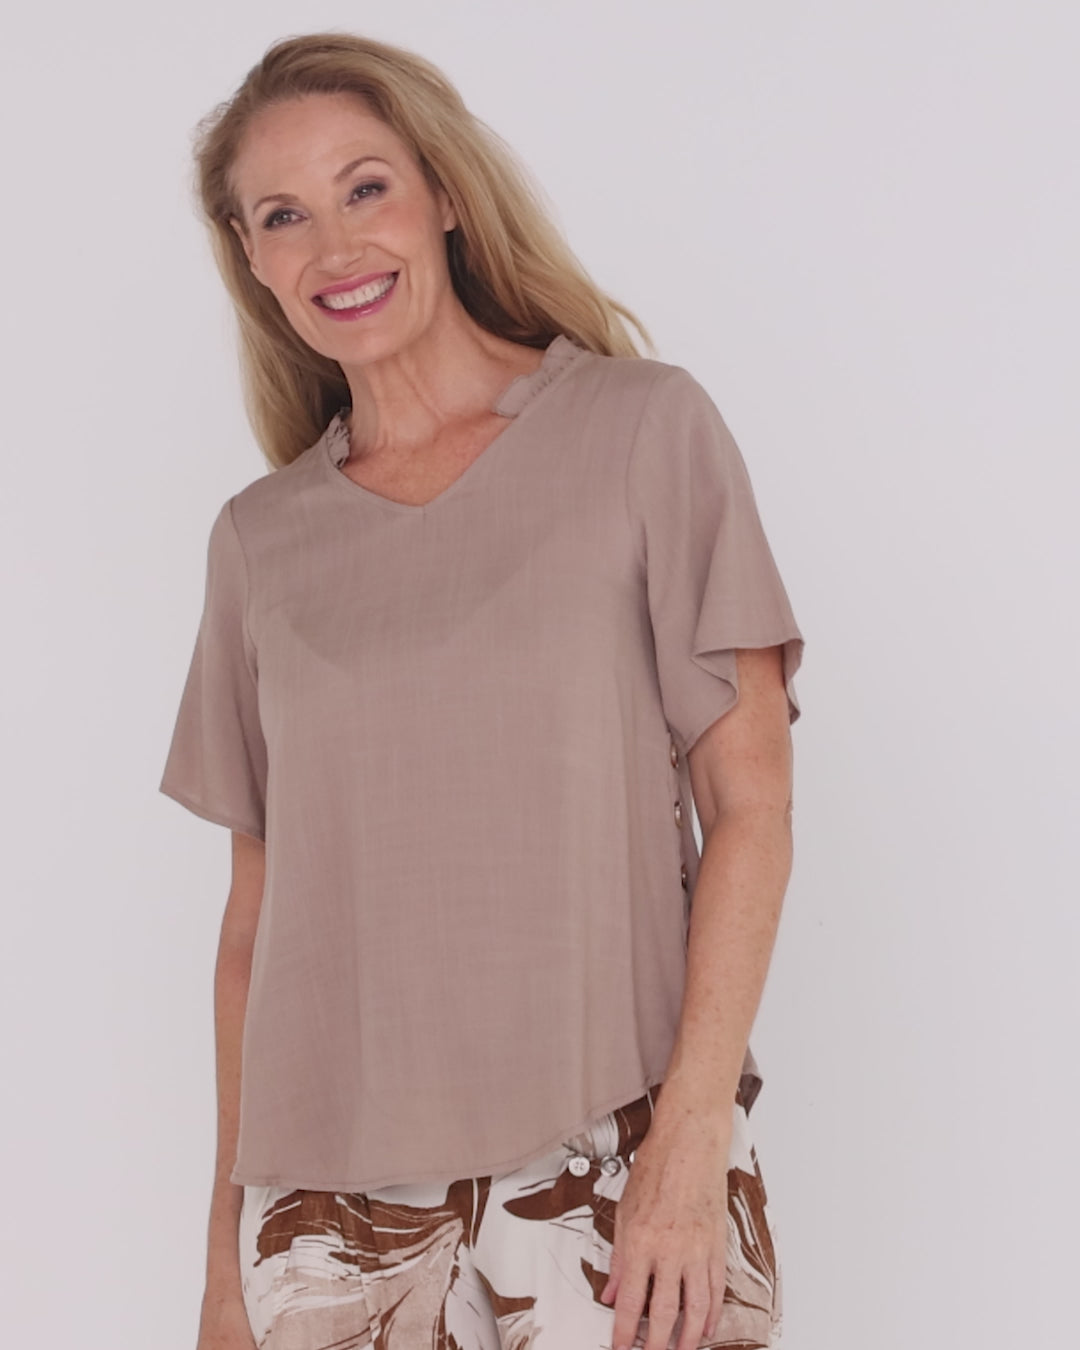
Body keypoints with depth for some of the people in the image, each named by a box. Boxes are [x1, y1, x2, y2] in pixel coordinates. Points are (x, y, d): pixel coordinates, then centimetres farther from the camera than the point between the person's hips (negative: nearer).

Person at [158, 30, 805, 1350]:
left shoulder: (643, 428, 0)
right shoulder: (260, 540, 9)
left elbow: (749, 805, -3)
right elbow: (255, 910, 11)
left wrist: (693, 1138, -11)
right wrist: (229, 1243, 9)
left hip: (611, 1159, -2)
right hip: (330, 1191, 3)